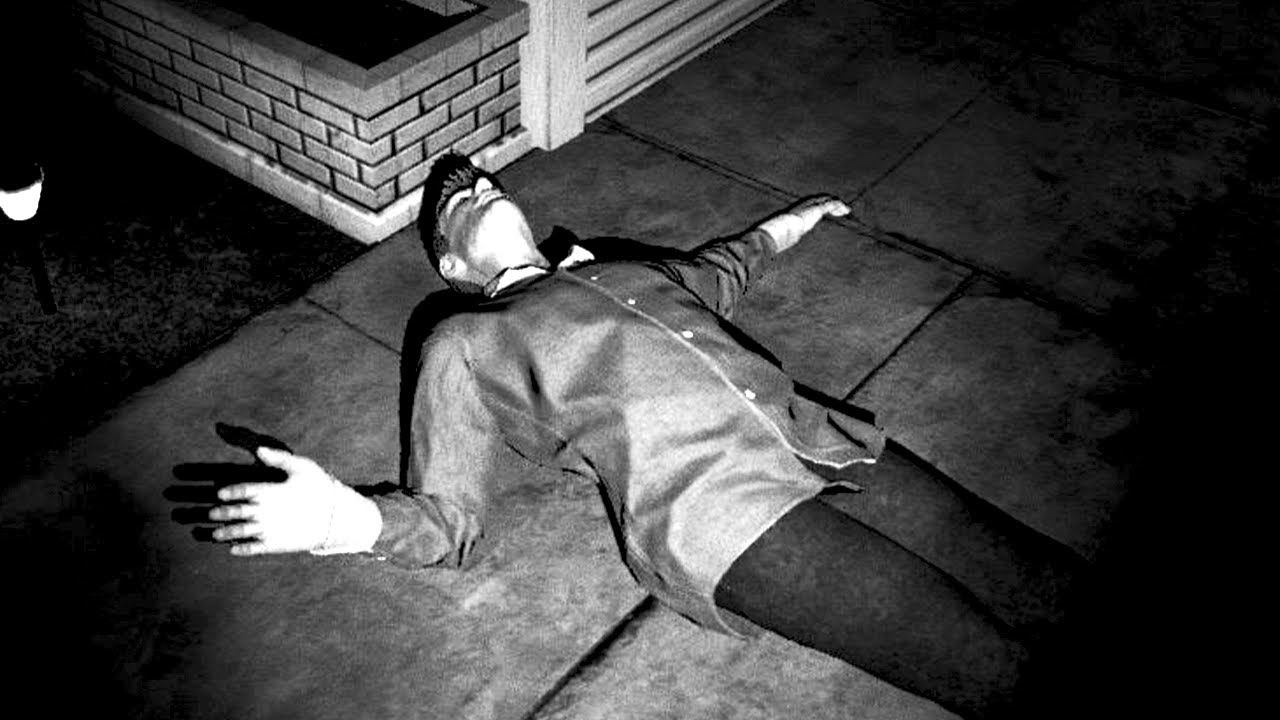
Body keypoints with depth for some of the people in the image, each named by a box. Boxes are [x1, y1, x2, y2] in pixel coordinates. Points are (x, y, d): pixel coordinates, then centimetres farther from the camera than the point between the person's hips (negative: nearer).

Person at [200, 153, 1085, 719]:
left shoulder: (621, 266, 30)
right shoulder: (461, 340, 15)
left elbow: (717, 274, 52)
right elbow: (450, 522, 8)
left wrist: (794, 221, 60)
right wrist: (349, 521, -13)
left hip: (815, 434, 6)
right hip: (712, 507, -6)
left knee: (1065, 591, -5)